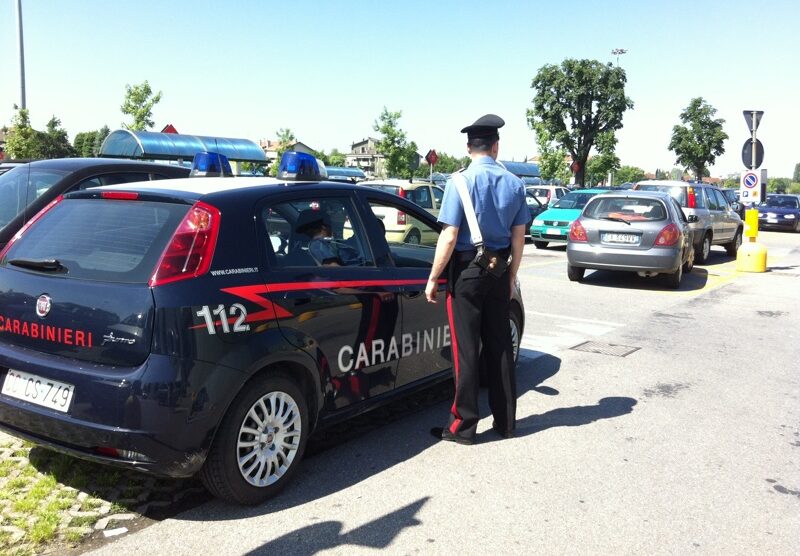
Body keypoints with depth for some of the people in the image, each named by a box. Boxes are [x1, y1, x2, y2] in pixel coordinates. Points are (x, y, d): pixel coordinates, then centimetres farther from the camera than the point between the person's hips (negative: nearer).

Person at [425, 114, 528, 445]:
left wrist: (434, 278, -8)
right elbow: (518, 237, 6)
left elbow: (449, 236, -15)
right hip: (500, 270, 5)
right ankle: (505, 421, 23)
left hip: (467, 270, -5)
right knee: (499, 345, 13)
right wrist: (511, 275, 17)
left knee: (466, 349, 2)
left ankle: (464, 426, 10)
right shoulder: (514, 184, 3)